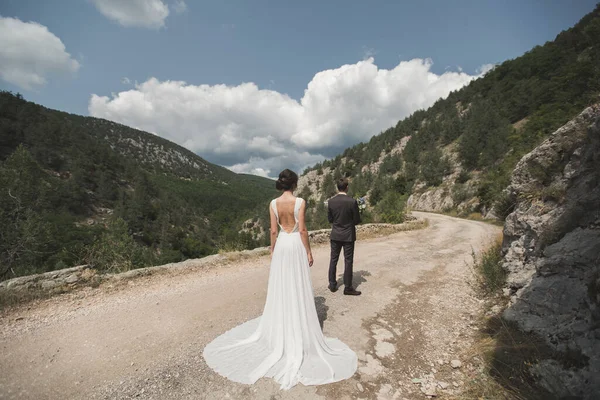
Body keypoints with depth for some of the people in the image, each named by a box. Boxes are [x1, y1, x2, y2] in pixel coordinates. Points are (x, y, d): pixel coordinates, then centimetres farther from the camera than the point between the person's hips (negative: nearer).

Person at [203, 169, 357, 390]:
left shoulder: (273, 203, -2)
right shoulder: (300, 202, -13)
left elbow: (273, 231, 0)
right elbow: (302, 229, -14)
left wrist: (272, 251, 11)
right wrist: (309, 251, -5)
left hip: (281, 245, 4)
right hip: (296, 245, -3)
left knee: (280, 288, 16)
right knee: (298, 289, 7)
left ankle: (278, 327, 30)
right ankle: (299, 331, 18)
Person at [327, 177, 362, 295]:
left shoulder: (331, 201, -6)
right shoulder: (352, 201, -16)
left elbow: (329, 219, 2)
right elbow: (357, 220, -9)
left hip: (335, 235, 3)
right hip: (348, 235, -3)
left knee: (333, 260, 14)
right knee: (348, 261, 6)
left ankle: (332, 284, 24)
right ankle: (348, 288, 15)